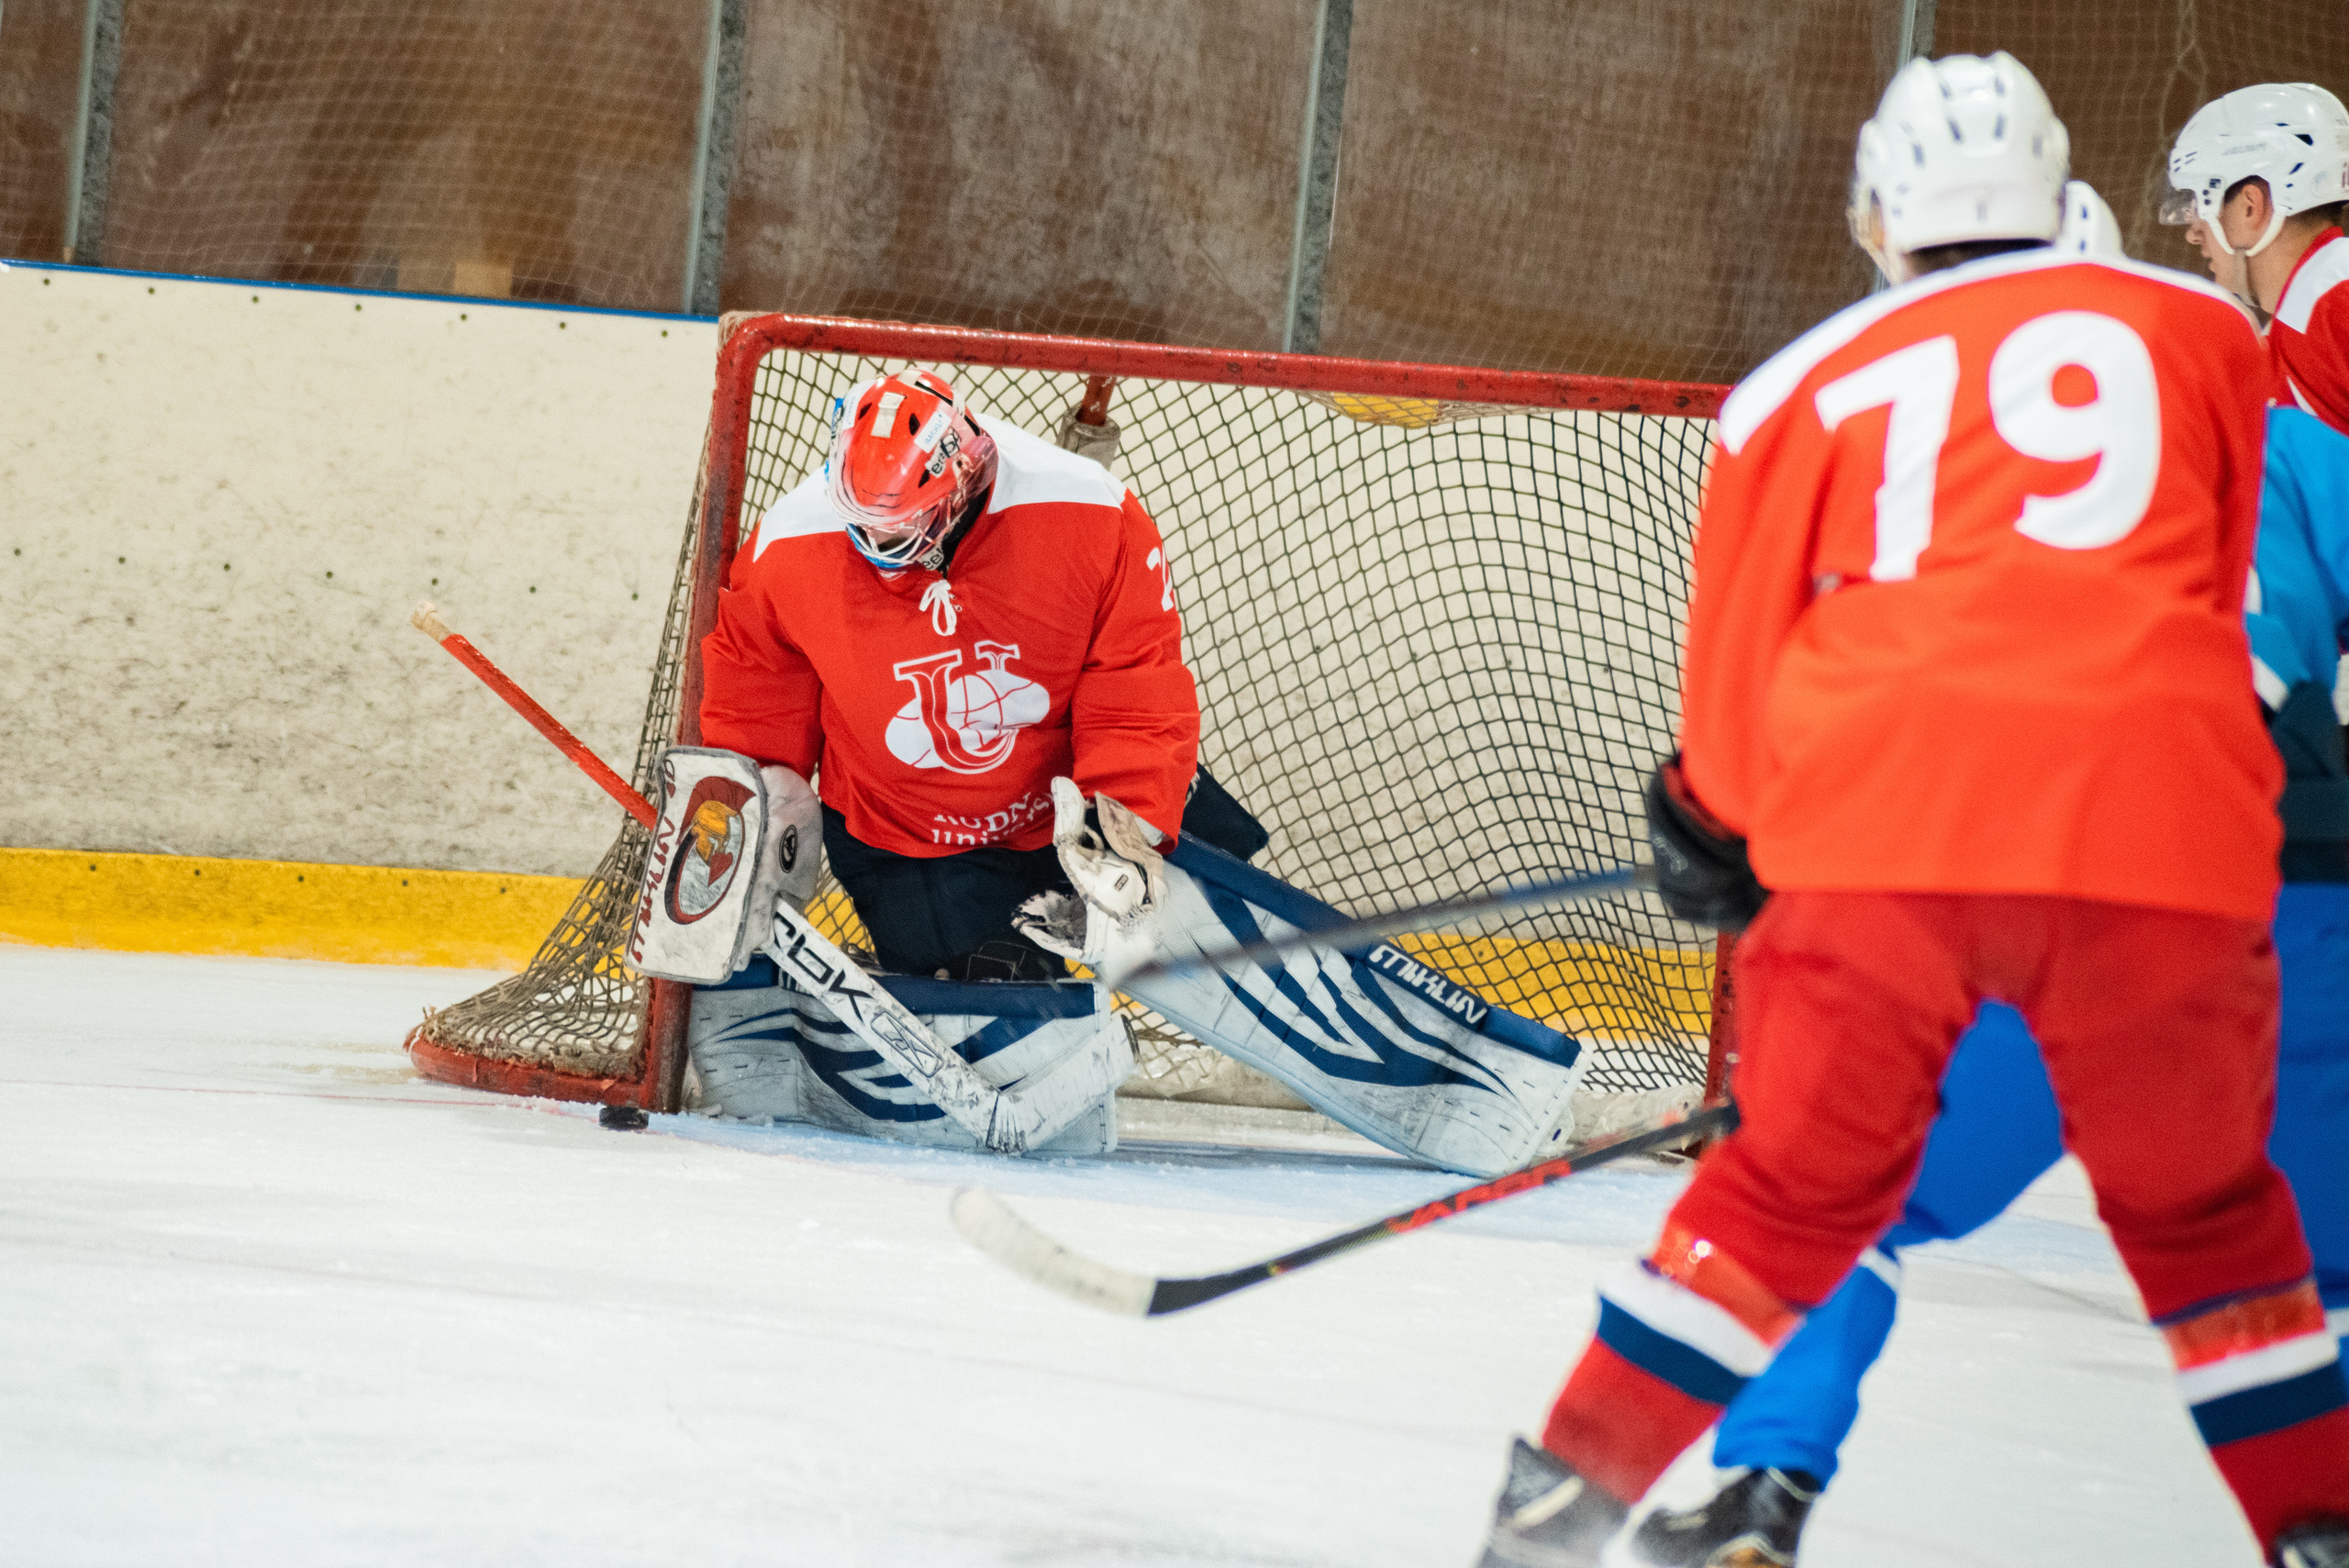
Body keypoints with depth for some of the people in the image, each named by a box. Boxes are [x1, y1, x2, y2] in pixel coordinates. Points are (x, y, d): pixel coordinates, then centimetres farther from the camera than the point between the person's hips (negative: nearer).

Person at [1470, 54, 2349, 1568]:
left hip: (1883, 821, 1)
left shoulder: (1811, 381, 17)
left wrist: (1716, 824, 40)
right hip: (2153, 821, 0)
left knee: (1802, 1184, 17)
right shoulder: (2200, 330, 19)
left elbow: (1736, 662, 21)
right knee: (2201, 1210, 17)